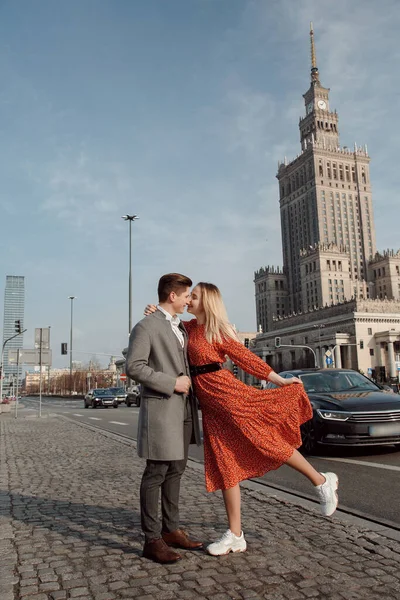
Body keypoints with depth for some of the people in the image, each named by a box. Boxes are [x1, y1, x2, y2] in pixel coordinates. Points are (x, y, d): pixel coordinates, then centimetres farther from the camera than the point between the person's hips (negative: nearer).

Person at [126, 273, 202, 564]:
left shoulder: (181, 328, 17)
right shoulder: (146, 327, -9)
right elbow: (134, 367, -17)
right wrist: (172, 383, -17)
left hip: (184, 408, 8)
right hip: (160, 408, -8)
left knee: (175, 470, 14)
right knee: (156, 473, -1)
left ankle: (171, 529, 26)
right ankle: (152, 539, 8)